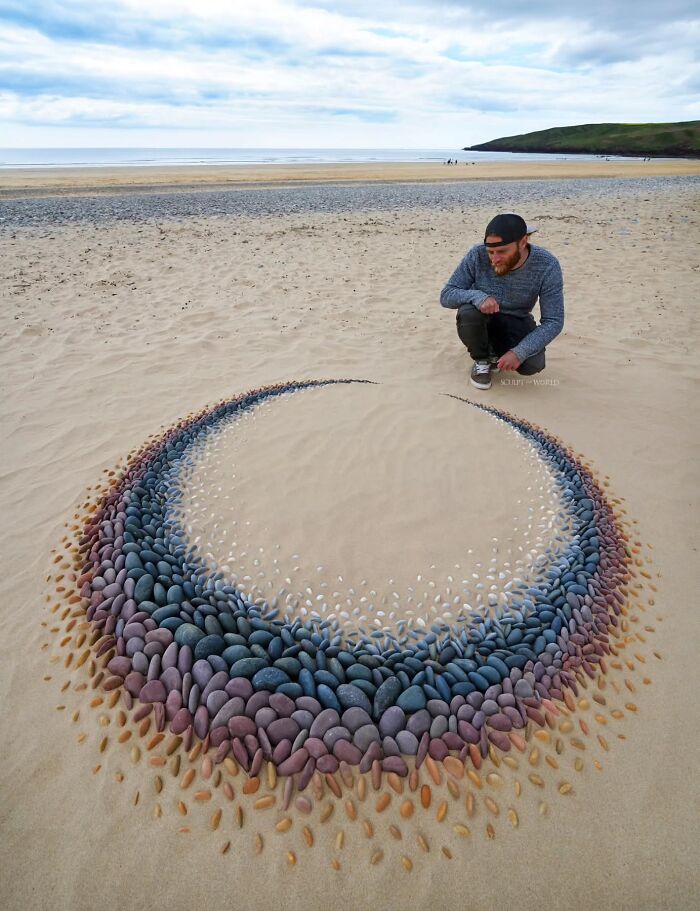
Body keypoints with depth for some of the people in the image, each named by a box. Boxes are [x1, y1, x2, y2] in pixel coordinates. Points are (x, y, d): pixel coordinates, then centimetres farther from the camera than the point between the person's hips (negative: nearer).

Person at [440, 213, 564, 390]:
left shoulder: (547, 266, -23)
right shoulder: (477, 256, -23)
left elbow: (553, 321, -20)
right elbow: (446, 296, -18)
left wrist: (519, 352, -33)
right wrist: (477, 296, -40)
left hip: (516, 324, 0)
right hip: (481, 321, 0)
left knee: (533, 365, -26)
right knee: (468, 312, -35)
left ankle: (497, 350, 9)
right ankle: (482, 359, -4)